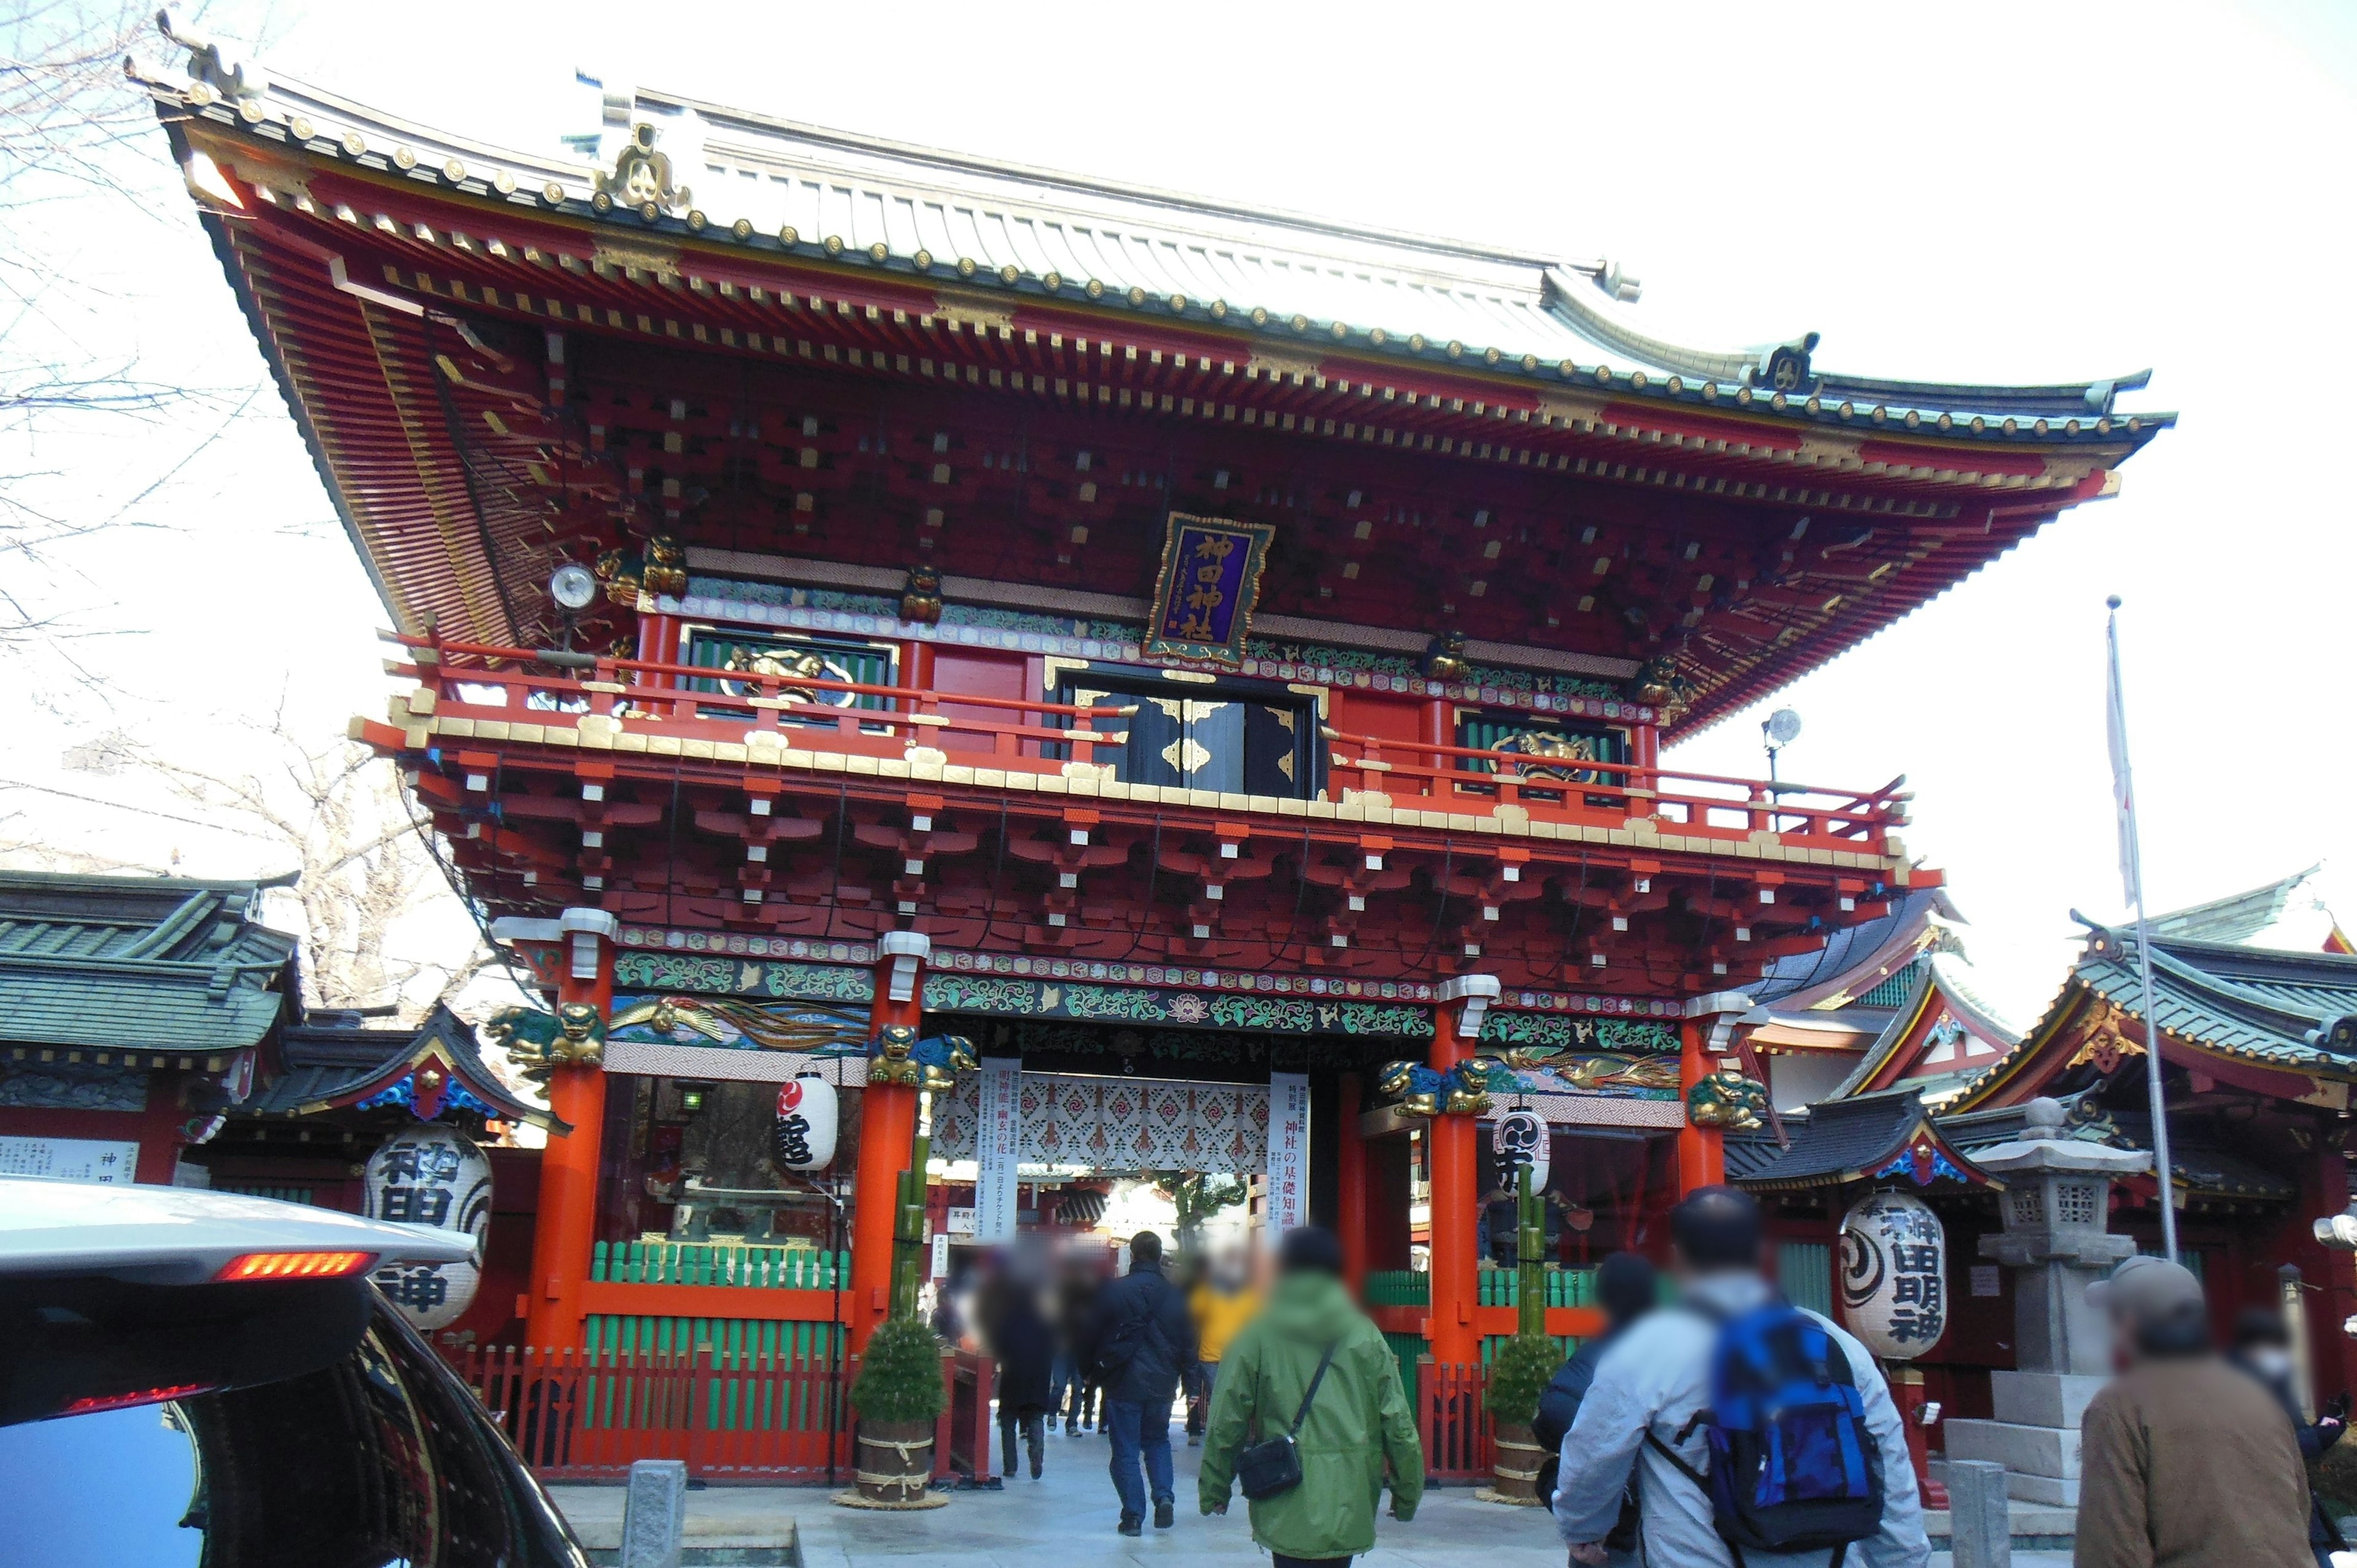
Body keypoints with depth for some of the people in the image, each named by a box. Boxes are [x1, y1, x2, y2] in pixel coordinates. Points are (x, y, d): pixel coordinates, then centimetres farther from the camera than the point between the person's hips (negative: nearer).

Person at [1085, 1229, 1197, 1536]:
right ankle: (1164, 1496, 4)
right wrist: (1183, 1378, 17)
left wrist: (1093, 1369, 12)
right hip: (1162, 1384, 3)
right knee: (1158, 1441, 21)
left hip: (1123, 1384, -3)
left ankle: (1133, 1515, 4)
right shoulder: (1176, 1296, -1)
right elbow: (1189, 1344, 5)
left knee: (1126, 1450, 6)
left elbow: (1092, 1338, -4)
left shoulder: (1112, 1291, -10)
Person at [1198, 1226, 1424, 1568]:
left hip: (1288, 1510, -3)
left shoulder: (1256, 1337, -1)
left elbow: (1226, 1424, -1)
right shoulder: (1365, 1335, 4)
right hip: (1350, 1510, 3)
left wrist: (1213, 1490, 10)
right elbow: (1398, 1424, 4)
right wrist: (1407, 1494, 13)